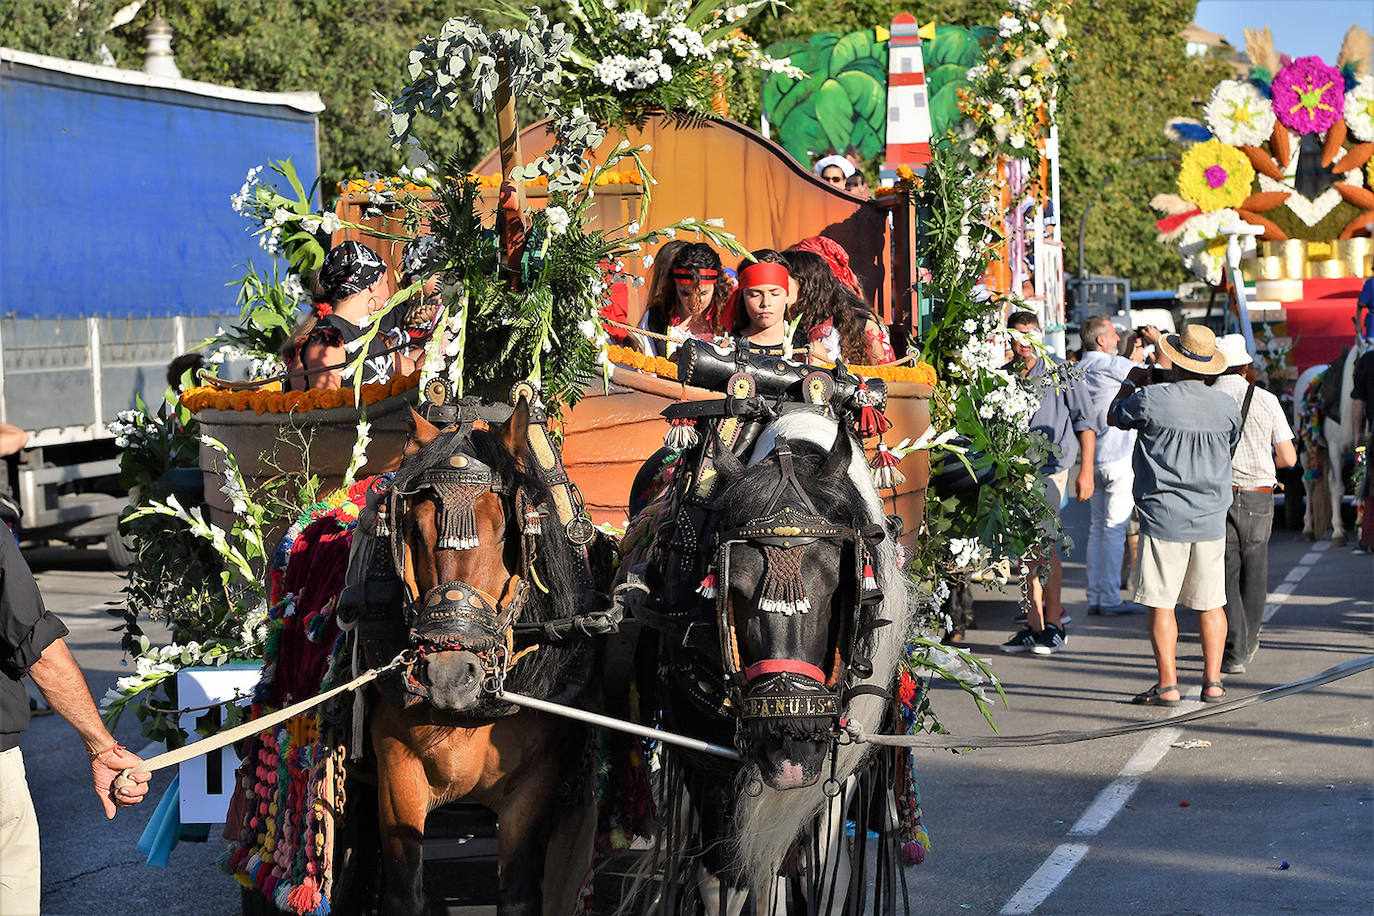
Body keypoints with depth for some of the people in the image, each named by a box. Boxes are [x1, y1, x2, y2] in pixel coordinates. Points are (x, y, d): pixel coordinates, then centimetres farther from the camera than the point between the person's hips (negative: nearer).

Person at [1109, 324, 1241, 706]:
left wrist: (1130, 382, 25)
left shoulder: (1150, 399, -12)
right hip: (1211, 519, 4)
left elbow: (1113, 416, 8)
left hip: (1164, 517, -3)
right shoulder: (1227, 406, -1)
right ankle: (1212, 682, 12)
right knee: (1211, 603, 11)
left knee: (1161, 603, 2)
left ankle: (1167, 685, 1)